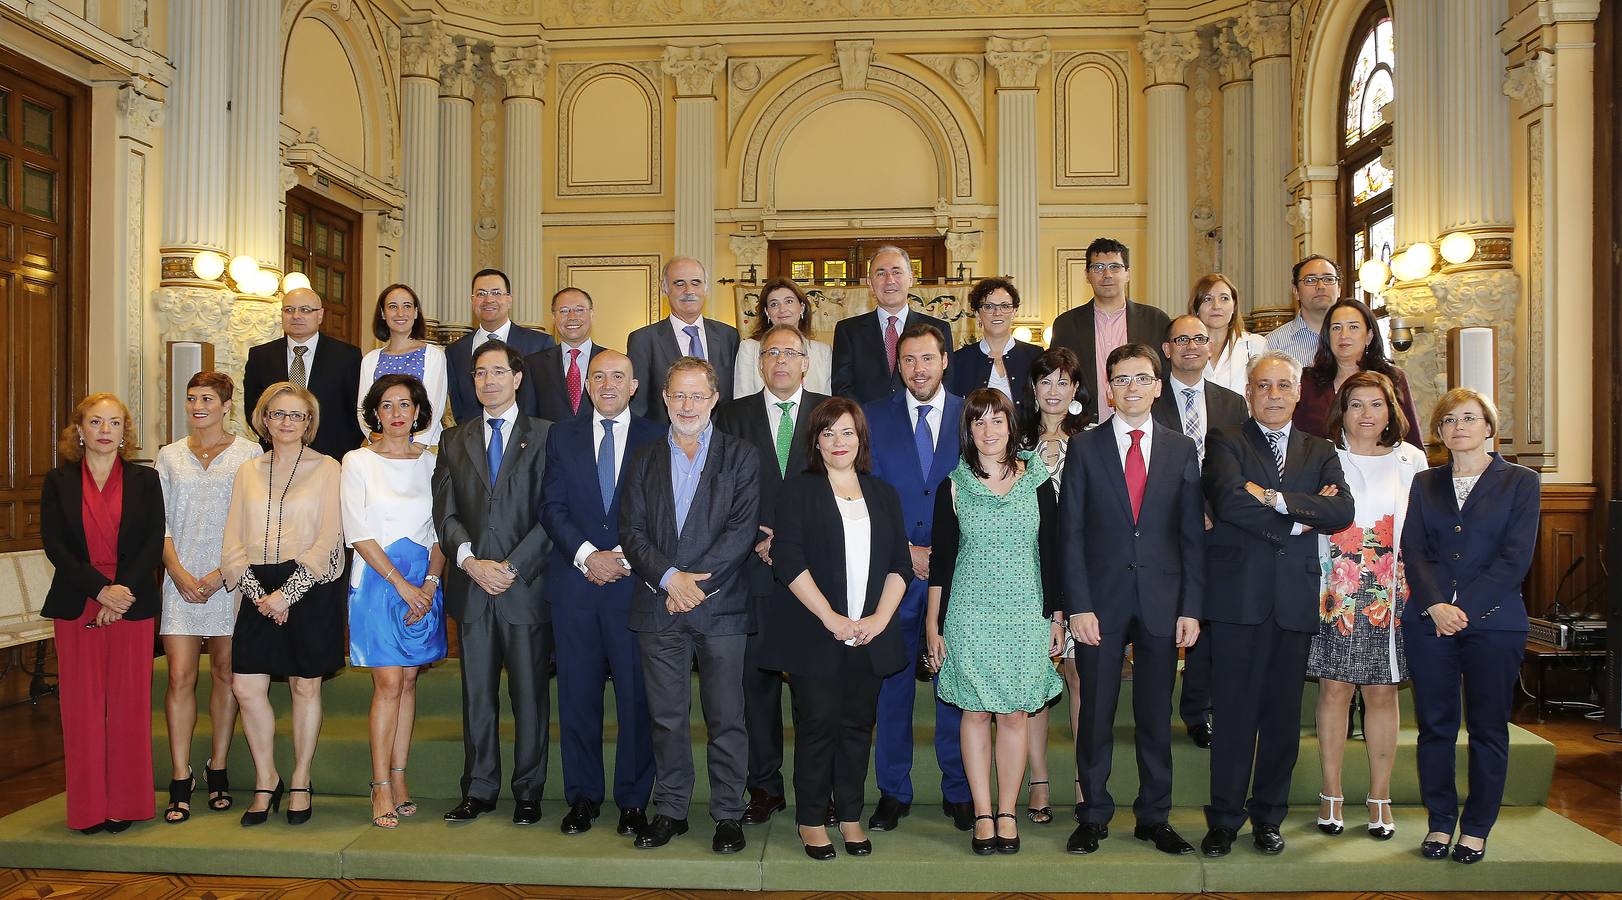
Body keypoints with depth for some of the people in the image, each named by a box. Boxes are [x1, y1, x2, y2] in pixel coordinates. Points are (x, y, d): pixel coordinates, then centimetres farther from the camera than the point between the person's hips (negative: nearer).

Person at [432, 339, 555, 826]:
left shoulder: (545, 436, 3)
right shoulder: (455, 441, 14)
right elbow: (445, 512, 7)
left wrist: (512, 566, -12)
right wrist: (471, 561, -9)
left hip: (525, 585, -3)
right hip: (471, 586, 3)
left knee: (529, 694, 4)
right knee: (477, 694, 9)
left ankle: (528, 793, 15)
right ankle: (479, 790, 20)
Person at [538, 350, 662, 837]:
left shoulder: (655, 439, 6)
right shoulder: (562, 436, 11)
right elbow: (552, 508, 3)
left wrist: (624, 558, -10)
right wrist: (587, 555, -10)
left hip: (634, 583, -2)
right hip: (574, 583, 2)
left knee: (636, 695, 1)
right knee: (577, 694, 7)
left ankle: (634, 800, 13)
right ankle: (582, 796, 19)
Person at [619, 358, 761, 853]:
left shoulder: (740, 458, 4)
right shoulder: (643, 460, 13)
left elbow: (742, 530, -6)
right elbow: (632, 530, 3)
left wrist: (693, 579, -13)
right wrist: (669, 577, -12)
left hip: (721, 607, -2)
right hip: (658, 608, 3)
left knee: (726, 718, 3)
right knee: (666, 716, 10)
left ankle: (728, 814, 15)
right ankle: (669, 810, 22)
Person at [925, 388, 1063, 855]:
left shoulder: (1037, 483, 3)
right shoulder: (953, 488, 1)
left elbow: (1050, 554, 7)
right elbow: (941, 559, 4)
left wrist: (1055, 615, 5)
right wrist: (934, 623, 3)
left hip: (1025, 614, 0)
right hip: (970, 614, 0)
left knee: (1015, 713, 3)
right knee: (976, 712, 3)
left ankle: (1007, 812, 15)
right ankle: (983, 814, 12)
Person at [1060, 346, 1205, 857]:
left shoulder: (1182, 449, 8)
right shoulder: (1085, 448, 2)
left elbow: (1192, 535, 6)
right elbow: (1070, 533, -1)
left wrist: (1191, 607, 0)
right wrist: (1078, 605, -8)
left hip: (1161, 601, 2)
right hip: (1100, 600, -1)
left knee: (1156, 716, 9)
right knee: (1096, 714, 5)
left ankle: (1154, 816, 23)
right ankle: (1094, 816, 19)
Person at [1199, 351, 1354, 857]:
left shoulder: (1320, 452, 15)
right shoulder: (1225, 442, 4)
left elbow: (1343, 511, -2)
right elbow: (1228, 500, -15)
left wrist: (1275, 498, -12)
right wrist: (1299, 520, -8)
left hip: (1295, 600, 4)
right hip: (1239, 596, -3)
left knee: (1283, 715, 9)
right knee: (1233, 714, 0)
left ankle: (1268, 817, 23)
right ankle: (1224, 820, 11)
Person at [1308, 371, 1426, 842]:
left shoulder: (1410, 460, 8)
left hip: (1390, 594, 1)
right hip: (1334, 591, -1)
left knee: (1382, 692, 5)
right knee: (1334, 689, 2)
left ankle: (1380, 798, 16)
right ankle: (1331, 796, 12)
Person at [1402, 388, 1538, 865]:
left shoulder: (1520, 481, 3)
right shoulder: (1425, 483, 11)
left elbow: (1515, 556, -6)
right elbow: (1412, 549, 3)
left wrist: (1465, 608, -13)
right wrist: (1435, 605, -13)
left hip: (1494, 622, -2)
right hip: (1430, 622, 2)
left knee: (1488, 728, 5)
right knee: (1435, 725, 6)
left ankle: (1477, 828, 17)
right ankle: (1440, 822, 17)